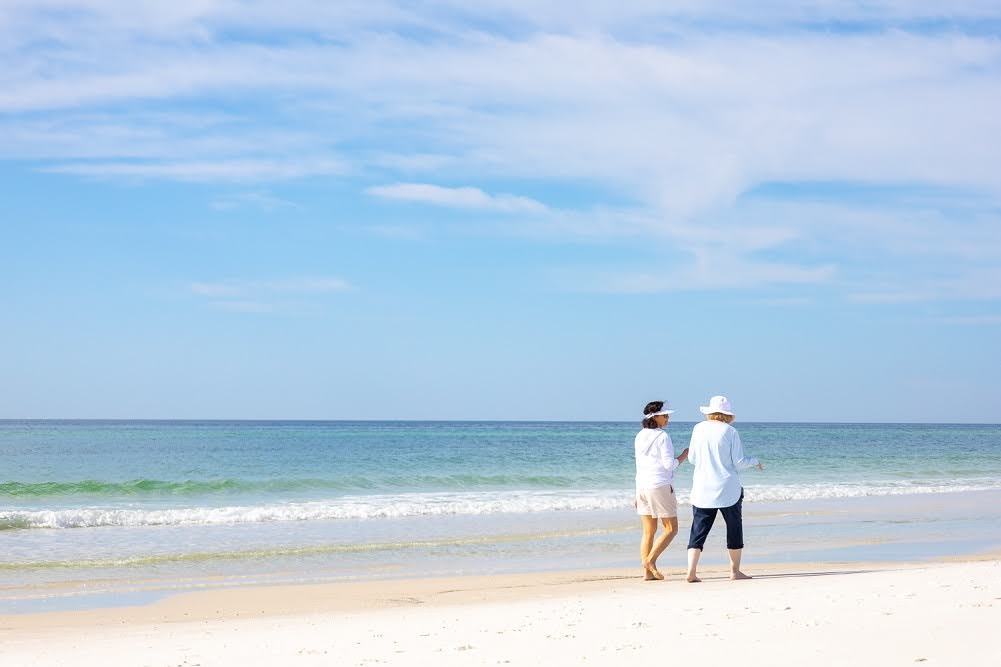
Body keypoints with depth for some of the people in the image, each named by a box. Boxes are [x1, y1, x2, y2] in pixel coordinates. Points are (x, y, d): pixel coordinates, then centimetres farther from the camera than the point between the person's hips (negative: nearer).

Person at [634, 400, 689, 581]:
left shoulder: (640, 437, 10)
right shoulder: (662, 436, -11)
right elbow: (669, 464, -15)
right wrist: (685, 456, 2)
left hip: (642, 485, 7)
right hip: (660, 485, -7)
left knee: (648, 531, 9)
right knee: (671, 529, 2)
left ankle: (647, 572, 5)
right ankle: (650, 560, -11)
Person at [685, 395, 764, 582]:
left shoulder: (699, 429, 2)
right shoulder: (730, 431, -6)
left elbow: (692, 459, 7)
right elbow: (738, 462, -6)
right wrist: (754, 461, 14)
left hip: (702, 489, 2)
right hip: (727, 489, -2)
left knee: (699, 530, 4)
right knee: (734, 527, 12)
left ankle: (691, 571, -8)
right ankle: (735, 571, 14)